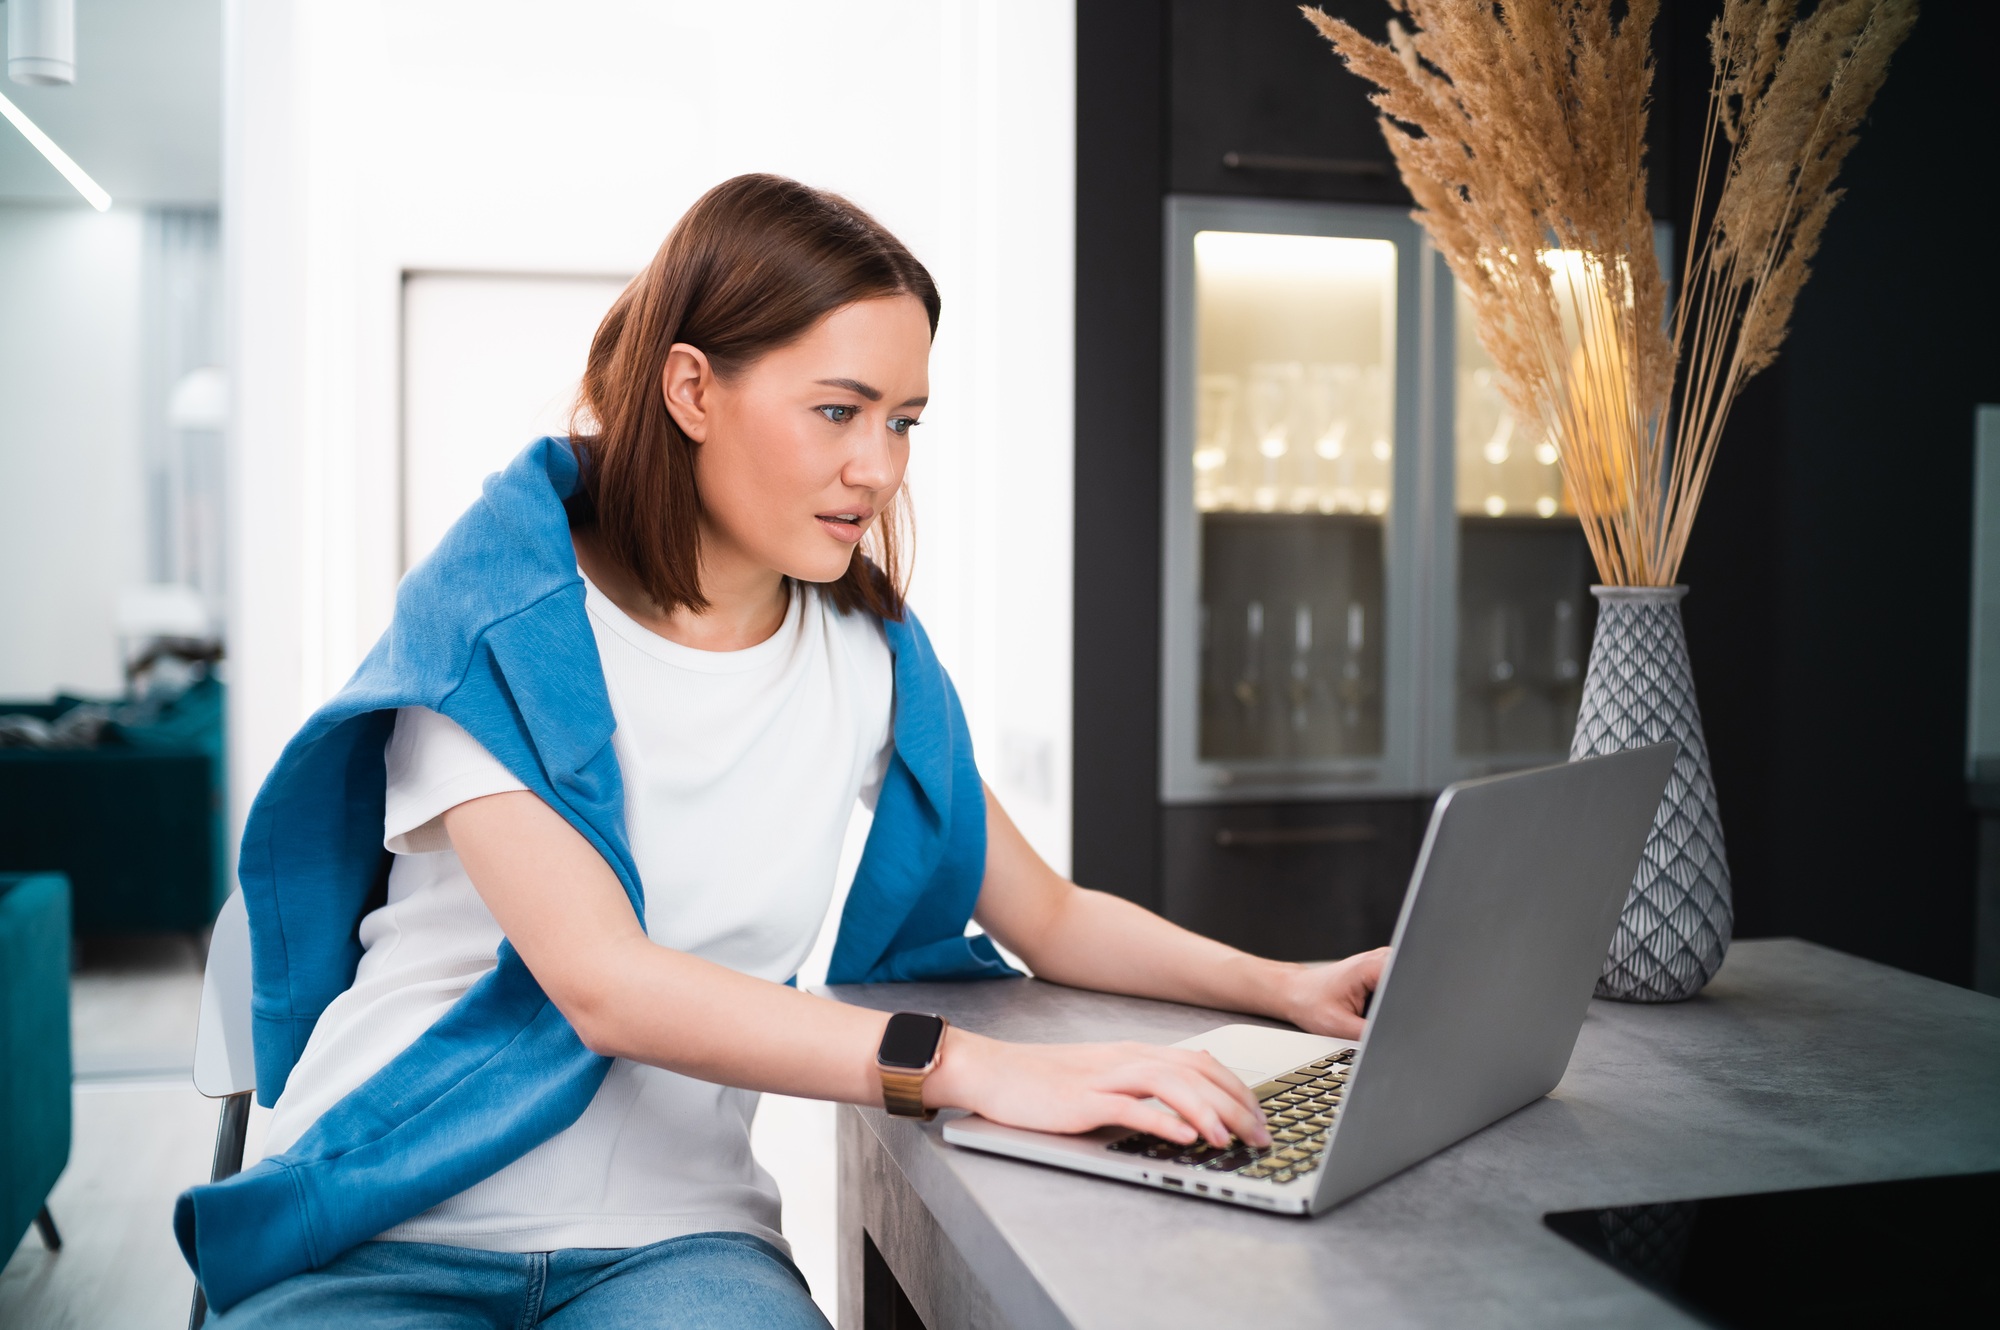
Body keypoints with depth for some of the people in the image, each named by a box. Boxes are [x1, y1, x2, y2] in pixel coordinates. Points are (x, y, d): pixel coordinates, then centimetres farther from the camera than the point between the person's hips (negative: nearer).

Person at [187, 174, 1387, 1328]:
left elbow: (1052, 917, 13)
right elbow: (604, 983, -23)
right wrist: (973, 1069, -32)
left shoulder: (865, 656, 4)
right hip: (387, 1233, -3)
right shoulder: (501, 617, -11)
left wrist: (1285, 987, -5)